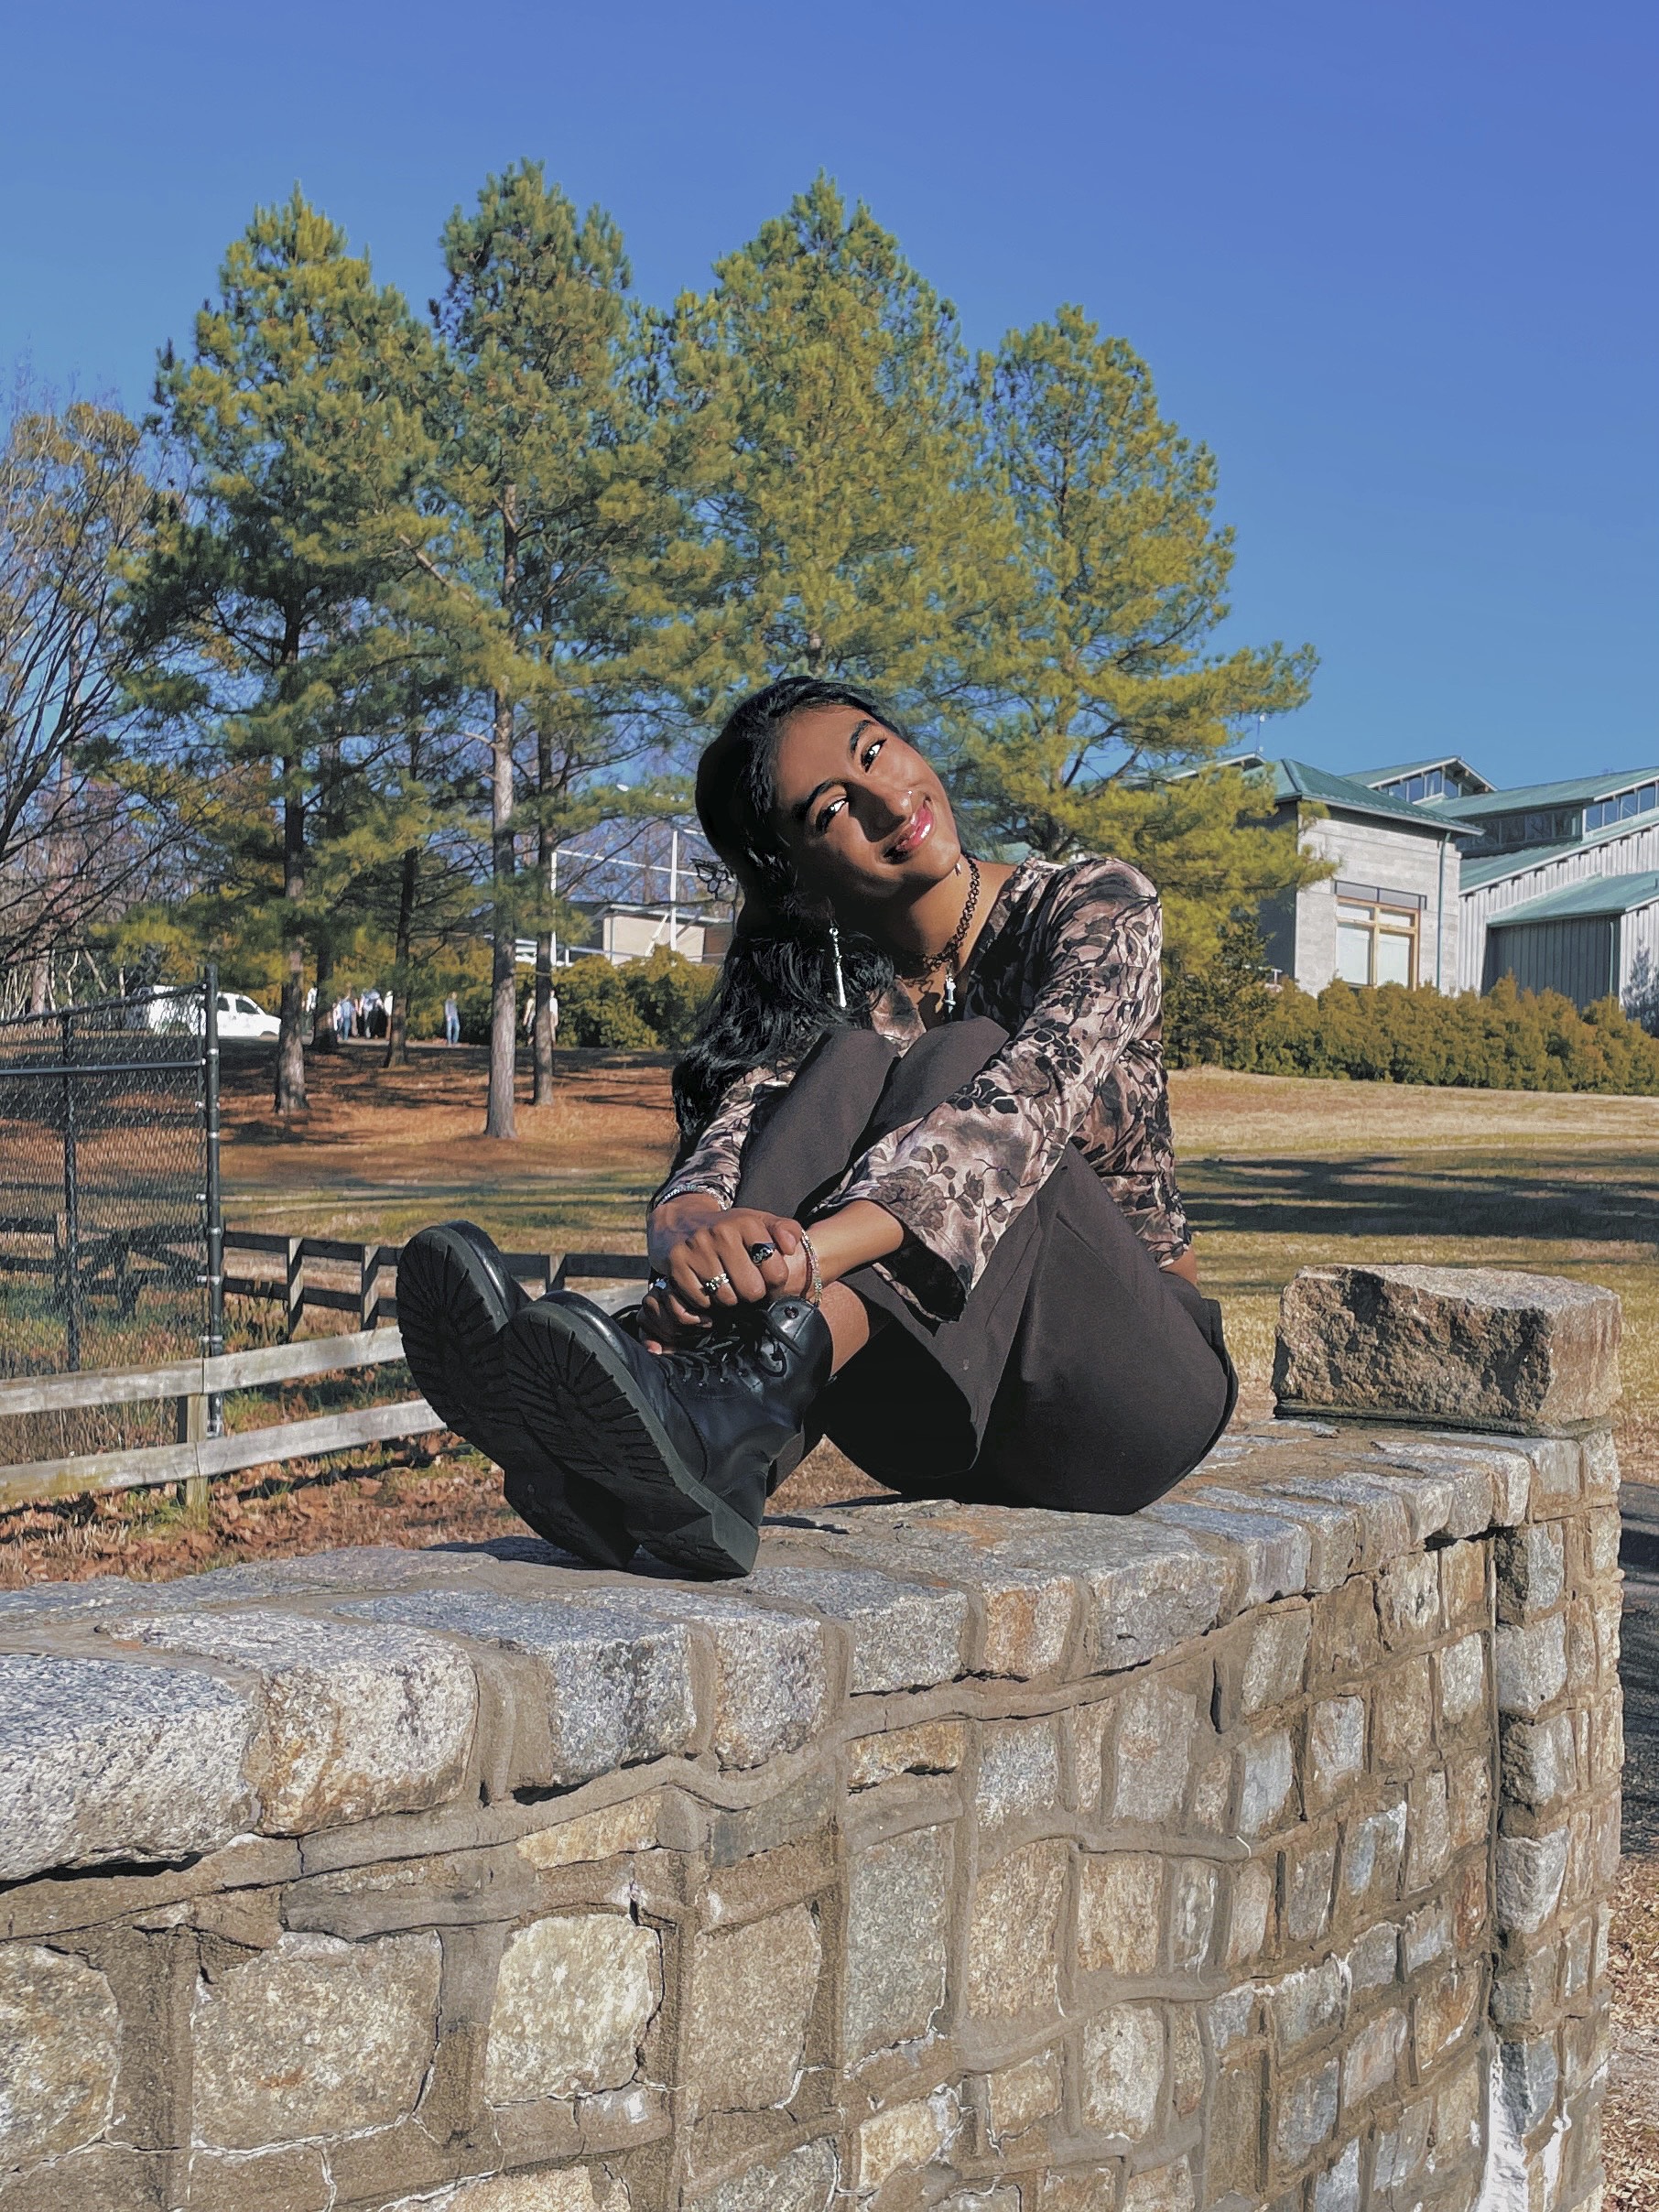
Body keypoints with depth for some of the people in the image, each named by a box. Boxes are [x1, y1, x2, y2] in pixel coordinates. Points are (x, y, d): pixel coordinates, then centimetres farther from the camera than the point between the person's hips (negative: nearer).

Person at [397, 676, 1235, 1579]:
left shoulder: (1093, 904, -8)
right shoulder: (830, 998, 2)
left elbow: (1036, 1100, -28)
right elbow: (720, 1142, -18)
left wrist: (809, 1250, -44)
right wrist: (694, 1226, -44)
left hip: (1137, 1387, -2)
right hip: (945, 1424, 2)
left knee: (965, 1061, -28)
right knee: (855, 1064, -24)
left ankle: (730, 1414, -54)